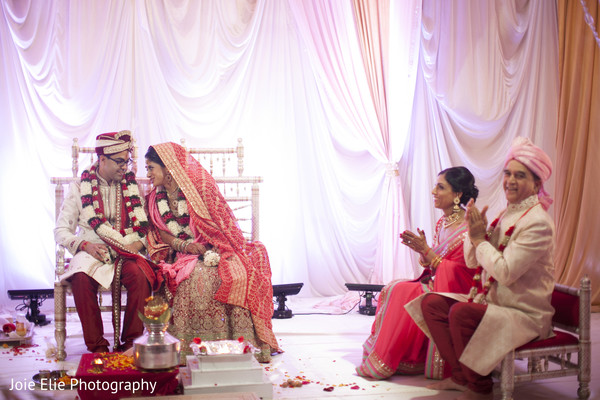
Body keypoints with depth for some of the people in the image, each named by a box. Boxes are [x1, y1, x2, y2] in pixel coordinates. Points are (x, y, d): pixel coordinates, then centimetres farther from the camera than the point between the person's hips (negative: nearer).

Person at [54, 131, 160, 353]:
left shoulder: (132, 186, 12)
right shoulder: (79, 188, 6)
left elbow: (146, 227, 12)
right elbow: (61, 231, 5)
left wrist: (138, 243, -10)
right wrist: (85, 245, -13)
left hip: (127, 254, 1)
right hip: (92, 252, -1)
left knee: (140, 276, -32)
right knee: (82, 278, -34)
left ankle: (130, 343, -20)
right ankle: (97, 347, -23)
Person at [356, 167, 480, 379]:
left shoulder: (467, 229, -17)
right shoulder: (442, 223, 10)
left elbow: (453, 274, -18)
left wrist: (426, 251, -21)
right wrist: (421, 250, -6)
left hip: (454, 293, -8)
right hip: (436, 285, 8)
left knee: (401, 292, -21)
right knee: (391, 289, -11)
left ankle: (384, 363, -12)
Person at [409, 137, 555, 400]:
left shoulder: (538, 223, -17)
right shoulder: (507, 214, 11)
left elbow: (505, 272, -25)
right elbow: (472, 262, 13)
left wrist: (480, 239, -15)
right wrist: (475, 231, -5)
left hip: (526, 316, -9)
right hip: (492, 302, 9)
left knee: (461, 312, -31)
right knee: (431, 303, -3)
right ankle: (461, 376, 0)